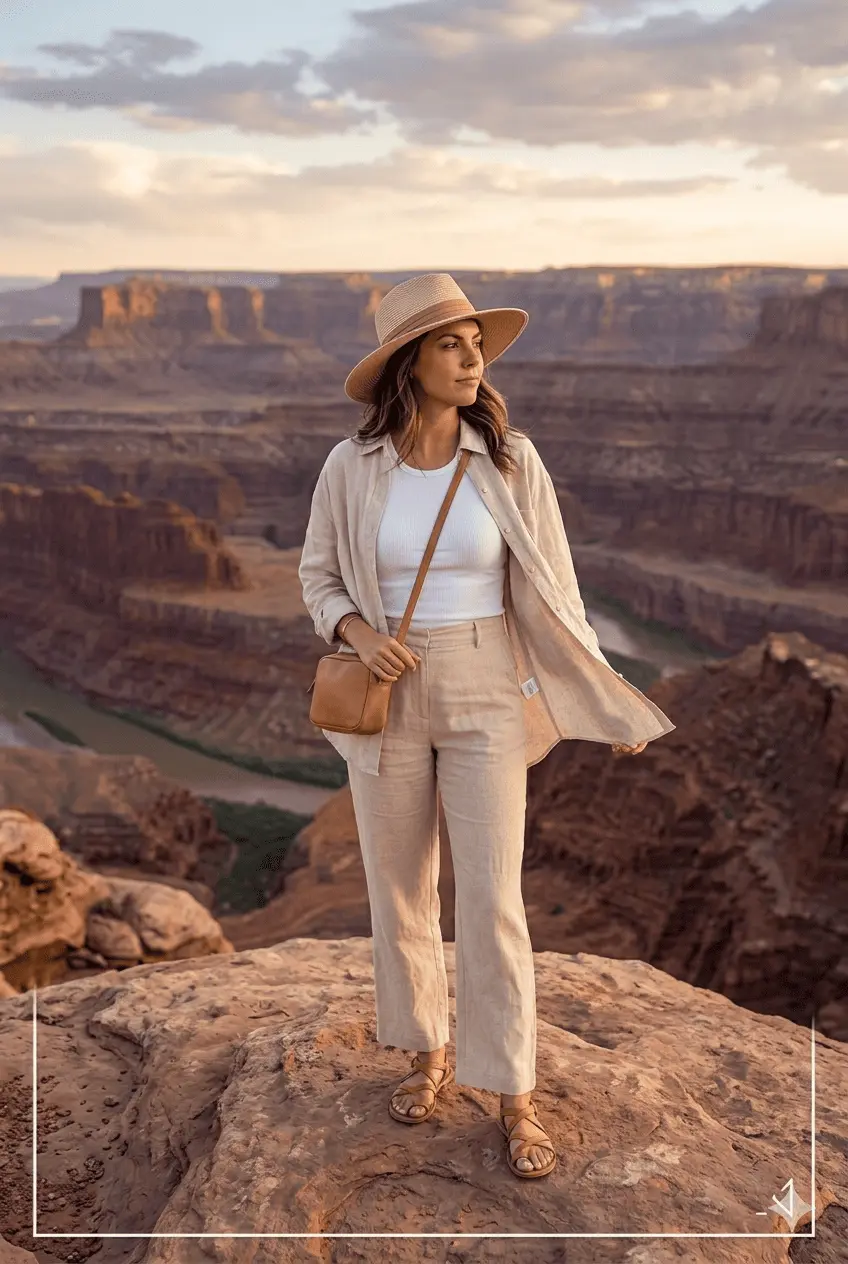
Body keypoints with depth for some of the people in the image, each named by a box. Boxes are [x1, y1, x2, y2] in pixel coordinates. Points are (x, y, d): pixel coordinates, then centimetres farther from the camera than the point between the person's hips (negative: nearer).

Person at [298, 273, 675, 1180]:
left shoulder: (509, 458, -7)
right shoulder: (351, 466, -6)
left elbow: (547, 587, -1)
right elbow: (319, 575, 6)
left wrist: (605, 703, 1)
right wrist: (356, 631, -17)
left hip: (486, 703, -1)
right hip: (389, 704, 1)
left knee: (491, 901, -2)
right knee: (399, 891, 12)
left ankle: (515, 1100, 15)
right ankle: (429, 1054, 34)